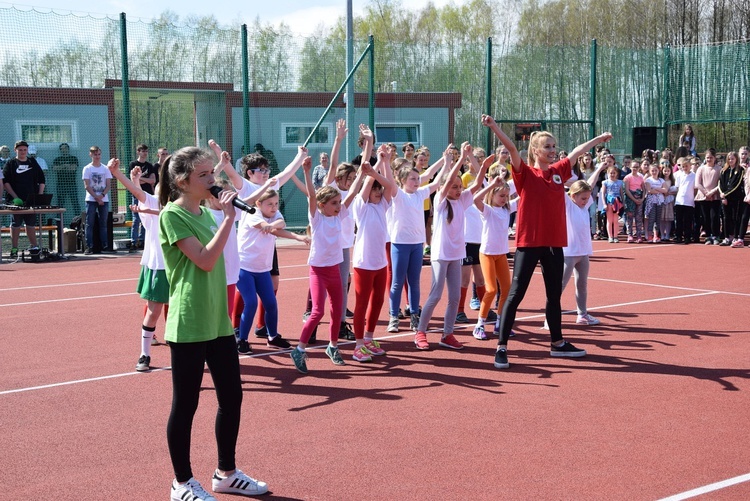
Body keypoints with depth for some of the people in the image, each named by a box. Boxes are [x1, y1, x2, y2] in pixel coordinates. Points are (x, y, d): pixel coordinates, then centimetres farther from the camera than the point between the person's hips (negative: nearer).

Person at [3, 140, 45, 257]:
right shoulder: (10, 164, 2)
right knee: (16, 223, 0)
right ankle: (14, 249, 5)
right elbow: (5, 181, -5)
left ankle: (34, 246, 18)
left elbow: (41, 180, 13)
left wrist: (40, 195, 1)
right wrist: (15, 197, -14)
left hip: (32, 200, 3)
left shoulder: (33, 163, 11)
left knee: (31, 223, 9)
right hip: (16, 201, -3)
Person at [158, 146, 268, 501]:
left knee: (232, 397, 13)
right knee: (185, 404, 3)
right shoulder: (173, 215, -12)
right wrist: (228, 218, -18)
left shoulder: (206, 213, 12)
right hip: (189, 325, -8)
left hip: (218, 321, 8)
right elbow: (205, 260, -21)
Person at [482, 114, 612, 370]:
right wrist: (494, 127, -35)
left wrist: (600, 138, 40)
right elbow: (512, 148, -21)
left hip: (555, 243, 6)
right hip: (529, 242, -6)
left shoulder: (558, 171, 10)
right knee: (516, 294, -6)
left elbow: (576, 151, 25)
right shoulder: (526, 173, -5)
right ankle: (501, 347, -2)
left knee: (555, 295, 17)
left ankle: (558, 343, 31)